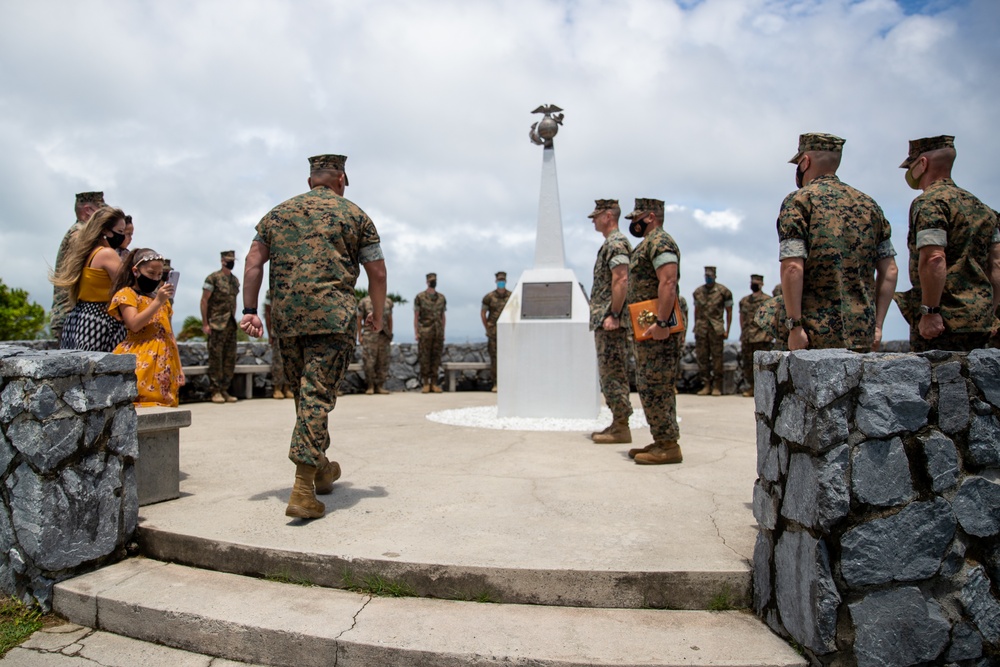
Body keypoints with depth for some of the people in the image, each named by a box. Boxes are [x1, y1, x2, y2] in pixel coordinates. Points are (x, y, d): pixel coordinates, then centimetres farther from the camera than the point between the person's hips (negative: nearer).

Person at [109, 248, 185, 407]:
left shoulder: (160, 297, 22)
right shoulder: (126, 294, 1)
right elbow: (134, 325, -14)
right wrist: (157, 302, -15)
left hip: (164, 360, 6)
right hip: (142, 362, -6)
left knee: (164, 400, 1)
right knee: (143, 401, -14)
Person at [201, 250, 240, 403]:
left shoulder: (235, 280, 14)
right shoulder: (213, 278, -5)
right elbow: (204, 301, -7)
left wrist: (233, 320, 13)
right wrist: (205, 324, -12)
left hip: (231, 324, 7)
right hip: (216, 325, -7)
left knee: (230, 358, 7)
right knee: (216, 358, -3)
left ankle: (224, 390, 15)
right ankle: (216, 391, 3)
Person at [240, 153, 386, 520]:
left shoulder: (278, 213, 18)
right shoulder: (353, 214, 8)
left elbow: (253, 261, 10)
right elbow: (377, 272, 6)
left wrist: (249, 309, 9)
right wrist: (377, 314, 17)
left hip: (285, 317, 4)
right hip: (332, 315, -4)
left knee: (304, 393, 16)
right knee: (317, 395, -6)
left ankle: (320, 468, 31)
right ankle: (302, 489, -10)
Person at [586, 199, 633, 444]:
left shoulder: (616, 243, -12)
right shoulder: (611, 244, 21)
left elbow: (621, 281, -22)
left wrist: (613, 315, -23)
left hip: (611, 322, -11)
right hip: (604, 322, 11)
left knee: (613, 374, -8)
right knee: (612, 374, 12)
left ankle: (621, 428, -3)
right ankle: (617, 424, 18)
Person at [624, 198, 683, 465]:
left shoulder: (659, 242, -10)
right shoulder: (647, 245, 22)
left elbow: (668, 283, -22)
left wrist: (661, 322, -28)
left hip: (658, 329, -11)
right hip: (647, 328, 11)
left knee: (655, 387, -9)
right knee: (650, 386, 13)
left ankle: (668, 446, -3)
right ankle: (662, 440, 20)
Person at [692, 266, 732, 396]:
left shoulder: (724, 291, -1)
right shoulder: (698, 292, 10)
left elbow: (729, 312, 2)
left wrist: (727, 330, -3)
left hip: (716, 329, -3)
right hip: (701, 329, 3)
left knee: (717, 357, -1)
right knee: (702, 357, 3)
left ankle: (717, 386, 6)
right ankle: (706, 385, 11)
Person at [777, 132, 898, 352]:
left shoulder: (799, 201, -3)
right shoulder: (868, 204, 15)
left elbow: (792, 268, -16)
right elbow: (889, 271, 13)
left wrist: (794, 326, -14)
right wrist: (877, 325, 15)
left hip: (816, 333, -6)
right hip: (862, 334, 6)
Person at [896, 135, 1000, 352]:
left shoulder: (929, 202, -9)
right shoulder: (981, 207, 18)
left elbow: (934, 260, -22)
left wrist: (930, 311, -19)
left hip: (942, 323, -8)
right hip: (980, 323, 9)